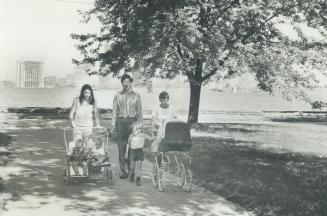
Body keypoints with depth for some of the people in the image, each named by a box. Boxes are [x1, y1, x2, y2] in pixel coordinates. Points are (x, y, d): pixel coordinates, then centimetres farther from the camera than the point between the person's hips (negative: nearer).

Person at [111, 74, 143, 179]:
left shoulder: (136, 96, 10)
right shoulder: (118, 95, 11)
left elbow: (139, 111, 10)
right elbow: (114, 110, 10)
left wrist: (139, 124, 3)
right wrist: (113, 123, 0)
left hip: (132, 121, -1)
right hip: (121, 121, 1)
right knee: (121, 147, 0)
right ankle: (123, 171, 4)